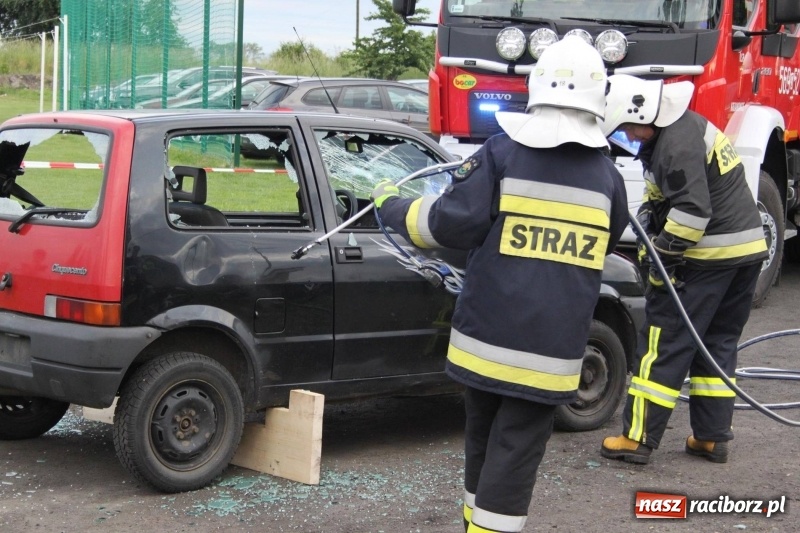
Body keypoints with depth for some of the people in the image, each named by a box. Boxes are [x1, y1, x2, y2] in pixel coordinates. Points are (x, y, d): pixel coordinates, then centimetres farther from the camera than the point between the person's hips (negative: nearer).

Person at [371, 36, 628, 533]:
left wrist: (392, 206, 7)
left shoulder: (502, 154, -6)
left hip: (486, 338, 0)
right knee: (513, 457, 2)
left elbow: (450, 224, -9)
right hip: (549, 350, 0)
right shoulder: (606, 175, 2)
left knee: (482, 444, 18)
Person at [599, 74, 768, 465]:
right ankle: (712, 437, 18)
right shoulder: (685, 125, 14)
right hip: (750, 246, 10)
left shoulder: (677, 143, -18)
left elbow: (693, 211, -23)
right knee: (718, 343, 15)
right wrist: (648, 221, 9)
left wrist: (663, 260, -16)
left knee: (665, 343, -4)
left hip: (709, 254, -10)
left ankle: (638, 439, -2)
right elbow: (661, 191, 23)